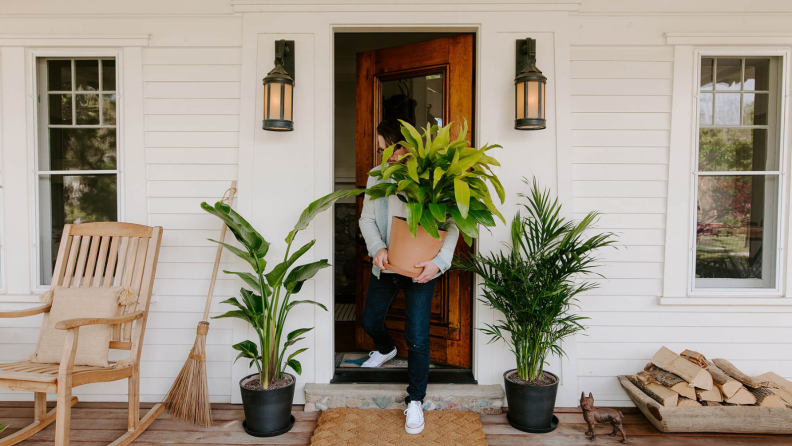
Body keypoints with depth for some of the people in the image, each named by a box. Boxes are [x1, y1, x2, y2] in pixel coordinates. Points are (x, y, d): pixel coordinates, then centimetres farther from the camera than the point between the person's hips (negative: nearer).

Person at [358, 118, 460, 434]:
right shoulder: (376, 177, 1)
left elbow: (450, 225, -14)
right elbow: (367, 218, 2)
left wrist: (440, 261, -27)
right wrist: (377, 247, -16)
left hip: (420, 270, -5)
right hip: (385, 266, 5)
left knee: (416, 336, -5)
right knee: (370, 321, 21)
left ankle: (415, 401, 18)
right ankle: (386, 349, 57)